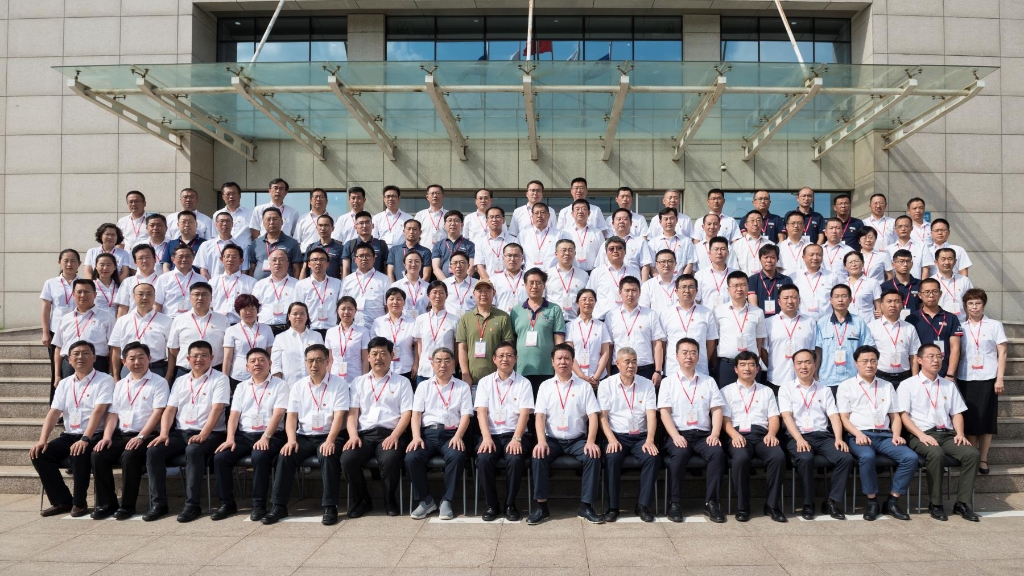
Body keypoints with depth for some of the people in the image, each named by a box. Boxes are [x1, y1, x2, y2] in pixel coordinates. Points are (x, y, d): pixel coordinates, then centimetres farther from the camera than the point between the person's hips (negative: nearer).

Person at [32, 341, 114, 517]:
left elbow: (98, 412, -17)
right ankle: (62, 501, -2)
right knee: (40, 454, -16)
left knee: (79, 454, -34)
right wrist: (42, 439, -9)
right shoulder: (64, 383, 13)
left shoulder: (105, 380, -5)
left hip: (94, 436, -6)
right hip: (69, 435, 6)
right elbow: (54, 413, 6)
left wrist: (85, 439, -28)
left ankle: (79, 502, -13)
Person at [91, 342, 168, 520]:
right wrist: (107, 436, -4)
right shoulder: (120, 385, 18)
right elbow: (113, 414, 13)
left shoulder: (159, 383, 0)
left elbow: (157, 413, -10)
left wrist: (141, 436, -20)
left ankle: (127, 505, -18)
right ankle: (106, 503, -7)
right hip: (121, 435, 5)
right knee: (98, 454, -20)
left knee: (130, 456, -33)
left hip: (146, 436, -5)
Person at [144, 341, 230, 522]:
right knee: (153, 451, -19)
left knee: (193, 451, -35)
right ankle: (158, 503, -11)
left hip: (209, 434, -5)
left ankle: (192, 504, -26)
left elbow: (216, 409, -12)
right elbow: (170, 410, 11)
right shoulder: (180, 381, 18)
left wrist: (202, 435, -25)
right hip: (180, 432, 5)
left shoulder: (219, 379, 1)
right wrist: (164, 433, -7)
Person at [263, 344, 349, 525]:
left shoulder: (338, 384, -1)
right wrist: (291, 439, -15)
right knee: (285, 456, -24)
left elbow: (339, 416, -10)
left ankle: (330, 507, -24)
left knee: (327, 456, -33)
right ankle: (278, 506, -12)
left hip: (329, 436, -3)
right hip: (304, 436, 3)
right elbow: (291, 416, 3)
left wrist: (330, 440, -24)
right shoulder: (298, 386, 9)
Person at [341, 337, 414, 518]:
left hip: (390, 433, -2)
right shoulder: (358, 382, 20)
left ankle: (390, 500, -4)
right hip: (364, 433, 2)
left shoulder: (402, 382, 13)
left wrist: (394, 436, -14)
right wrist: (353, 435, -9)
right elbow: (352, 413, 10)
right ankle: (361, 500, -1)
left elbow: (406, 414, 3)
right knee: (347, 459, -27)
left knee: (389, 460, -33)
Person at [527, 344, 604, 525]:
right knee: (538, 456, -28)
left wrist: (590, 441, -18)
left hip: (577, 439, 0)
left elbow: (593, 416, -2)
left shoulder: (584, 387, 7)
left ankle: (586, 506, -15)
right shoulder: (545, 386, 8)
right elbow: (540, 416, -1)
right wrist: (541, 441, -18)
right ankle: (541, 506, -17)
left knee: (593, 456, -27)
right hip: (552, 439, 0)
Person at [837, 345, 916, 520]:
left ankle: (892, 502, -11)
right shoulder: (846, 386, 9)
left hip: (884, 435, 4)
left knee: (911, 457, -23)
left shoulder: (887, 386, 22)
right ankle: (872, 502, -18)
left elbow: (895, 415, 18)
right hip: (859, 436, -4)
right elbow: (844, 417, 1)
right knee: (867, 456, -37)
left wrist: (896, 435, -1)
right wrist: (858, 434, -16)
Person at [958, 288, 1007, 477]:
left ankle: (983, 460, 9)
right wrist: (953, 378, 3)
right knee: (969, 420, 1)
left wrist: (999, 379, -6)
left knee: (986, 419, 1)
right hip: (965, 380, 1)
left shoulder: (995, 325, 4)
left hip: (987, 379, -1)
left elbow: (1002, 354, 2)